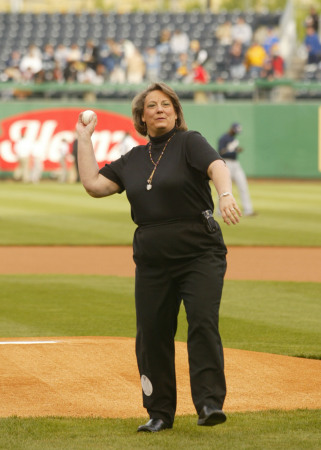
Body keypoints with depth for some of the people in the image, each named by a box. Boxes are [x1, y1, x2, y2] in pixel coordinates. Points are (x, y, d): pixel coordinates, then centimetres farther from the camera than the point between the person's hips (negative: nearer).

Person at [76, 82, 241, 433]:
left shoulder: (189, 142, -1)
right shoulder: (133, 160, 15)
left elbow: (216, 167, -19)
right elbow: (93, 184, 13)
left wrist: (225, 196, -39)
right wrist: (84, 139, 16)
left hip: (200, 252, -5)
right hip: (152, 258, 5)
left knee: (203, 323, -18)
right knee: (152, 334, 4)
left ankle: (209, 403, -19)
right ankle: (160, 413, 14)